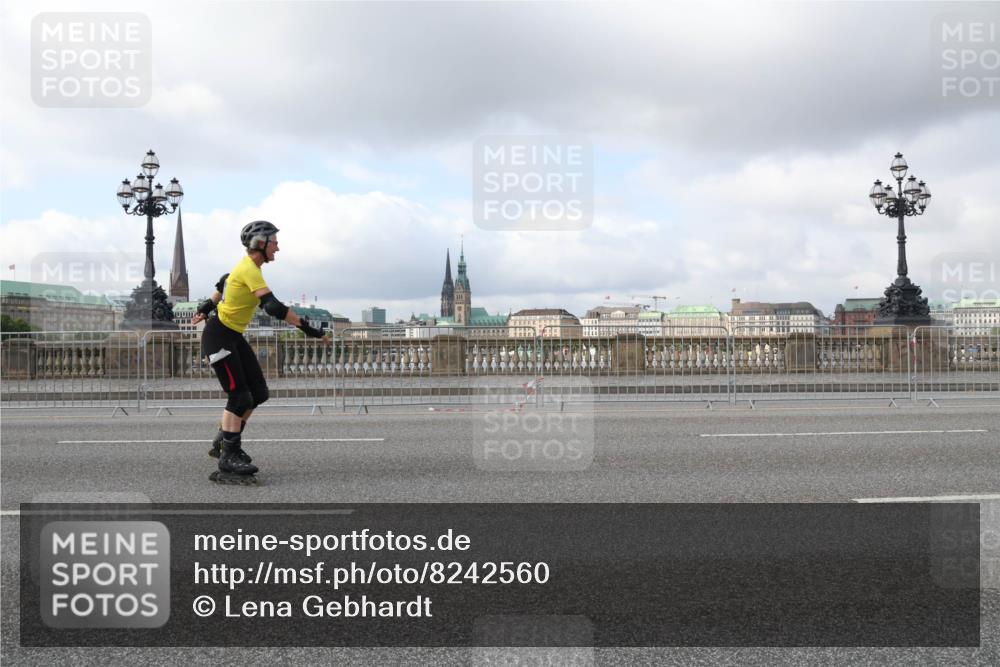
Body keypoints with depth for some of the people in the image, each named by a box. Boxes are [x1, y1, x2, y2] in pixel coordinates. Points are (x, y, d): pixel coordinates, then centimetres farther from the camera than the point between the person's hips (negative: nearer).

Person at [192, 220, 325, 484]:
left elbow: (223, 283, 27)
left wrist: (205, 308, 36)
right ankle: (228, 458, -2)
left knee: (258, 393, 5)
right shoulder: (250, 270, -21)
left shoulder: (247, 266, 10)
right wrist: (306, 327, -29)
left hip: (234, 337, 9)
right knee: (240, 397, -10)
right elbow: (273, 306, -31)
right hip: (219, 336, -9)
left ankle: (224, 441, 19)